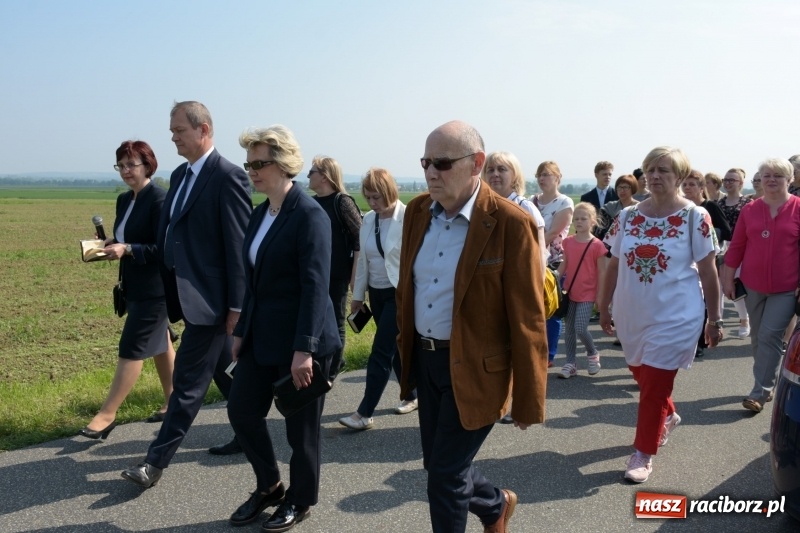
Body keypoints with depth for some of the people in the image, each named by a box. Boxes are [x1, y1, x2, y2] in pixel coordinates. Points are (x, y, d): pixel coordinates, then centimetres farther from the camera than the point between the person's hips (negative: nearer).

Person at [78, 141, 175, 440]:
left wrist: (127, 250, -27)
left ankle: (107, 415, 1)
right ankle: (173, 401, 28)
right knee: (159, 344, 17)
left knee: (132, 349, -4)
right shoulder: (124, 200, 11)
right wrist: (109, 245, 0)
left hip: (154, 289, -9)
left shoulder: (159, 199, -16)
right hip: (135, 287, 9)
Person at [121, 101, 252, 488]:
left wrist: (236, 307, -17)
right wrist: (162, 286, 14)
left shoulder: (228, 176, -14)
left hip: (210, 298, -9)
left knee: (188, 380, -2)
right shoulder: (179, 175, 13)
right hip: (187, 294, 9)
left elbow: (239, 246, -16)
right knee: (223, 369, 19)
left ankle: (157, 461, 5)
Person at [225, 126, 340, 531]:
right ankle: (268, 486, 34)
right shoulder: (259, 214, 9)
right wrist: (241, 330, 15)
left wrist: (304, 349, -24)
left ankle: (300, 500, 29)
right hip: (262, 336, 8)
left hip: (300, 340, -8)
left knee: (301, 425, 7)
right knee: (242, 409, 11)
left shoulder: (309, 215, -16)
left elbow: (315, 286, -21)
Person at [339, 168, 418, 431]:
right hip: (377, 293, 7)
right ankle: (411, 396, 32)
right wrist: (358, 294, 13)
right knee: (395, 347, 16)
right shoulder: (368, 219, 5)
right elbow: (363, 259, 11)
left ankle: (365, 413, -1)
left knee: (381, 352, -6)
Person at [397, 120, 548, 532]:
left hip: (473, 369, -6)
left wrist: (528, 401, -12)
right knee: (438, 466, 19)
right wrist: (404, 350, 15)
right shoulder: (417, 211, 1)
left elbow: (527, 320, -15)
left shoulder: (510, 223, -18)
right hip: (424, 359, 7)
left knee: (444, 478, 1)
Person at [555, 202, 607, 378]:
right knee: (569, 329, 8)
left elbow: (601, 272, -7)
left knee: (580, 328, -12)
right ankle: (571, 363, 18)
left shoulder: (597, 245, -10)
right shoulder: (568, 242, 4)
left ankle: (593, 354, 15)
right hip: (569, 293, 5)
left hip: (587, 295, -5)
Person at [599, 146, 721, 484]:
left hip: (674, 316, -4)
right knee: (641, 375, 19)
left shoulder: (695, 217, -9)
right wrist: (604, 307, 10)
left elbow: (707, 271, -6)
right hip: (632, 314, 5)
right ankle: (668, 417, 49)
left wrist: (714, 319, -3)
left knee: (654, 384, -1)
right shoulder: (627, 216, 1)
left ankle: (644, 454, 15)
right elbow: (614, 265, 7)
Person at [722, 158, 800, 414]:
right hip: (753, 285, 4)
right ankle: (766, 386, 28)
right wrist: (728, 279, 4)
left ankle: (759, 393, 0)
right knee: (758, 338, 12)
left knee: (770, 337, -8)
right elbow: (737, 246, 5)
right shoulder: (749, 209, 2)